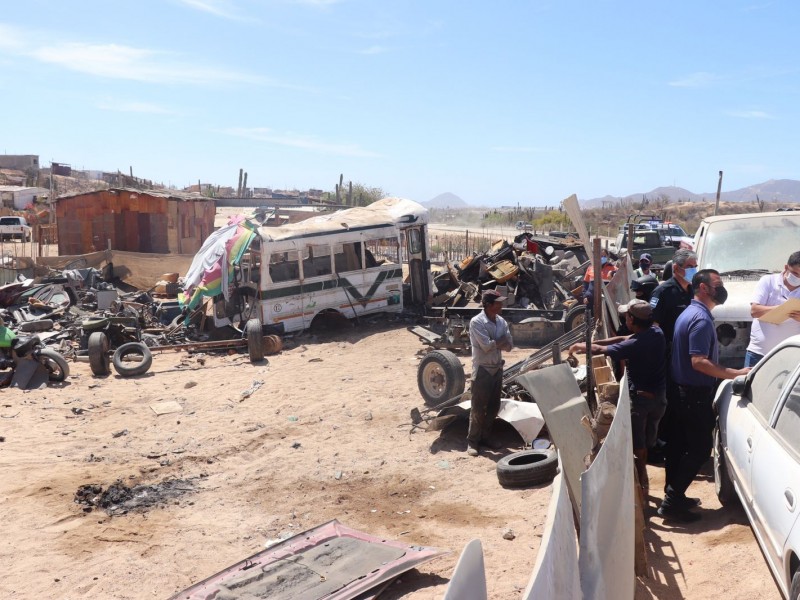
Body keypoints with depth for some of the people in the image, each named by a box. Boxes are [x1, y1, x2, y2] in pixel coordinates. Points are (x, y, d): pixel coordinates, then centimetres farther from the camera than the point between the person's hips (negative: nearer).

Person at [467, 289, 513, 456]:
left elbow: (509, 346, -1)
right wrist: (501, 340, -8)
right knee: (478, 407, -1)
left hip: (497, 368, 7)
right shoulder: (476, 322, -16)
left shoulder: (502, 322, 4)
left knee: (494, 406, 13)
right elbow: (486, 346, -23)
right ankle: (472, 441, 9)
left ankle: (485, 436, 27)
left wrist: (495, 343, -16)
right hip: (482, 369, -6)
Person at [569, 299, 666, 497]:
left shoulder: (634, 345, -24)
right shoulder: (656, 332, -3)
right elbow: (625, 339, 7)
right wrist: (592, 343, 7)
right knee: (646, 443, 20)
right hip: (659, 396, 8)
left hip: (640, 398, -8)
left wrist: (582, 346, 9)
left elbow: (600, 350, -11)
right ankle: (642, 482, 33)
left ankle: (640, 487, 10)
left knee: (637, 447, 4)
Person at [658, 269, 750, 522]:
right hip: (696, 394, -10)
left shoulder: (689, 313, 12)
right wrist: (736, 373, -27)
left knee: (679, 445, 14)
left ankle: (673, 496, 22)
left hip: (682, 391, 10)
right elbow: (699, 362, -27)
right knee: (700, 449, -4)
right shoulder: (701, 319, -20)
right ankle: (672, 502, -2)